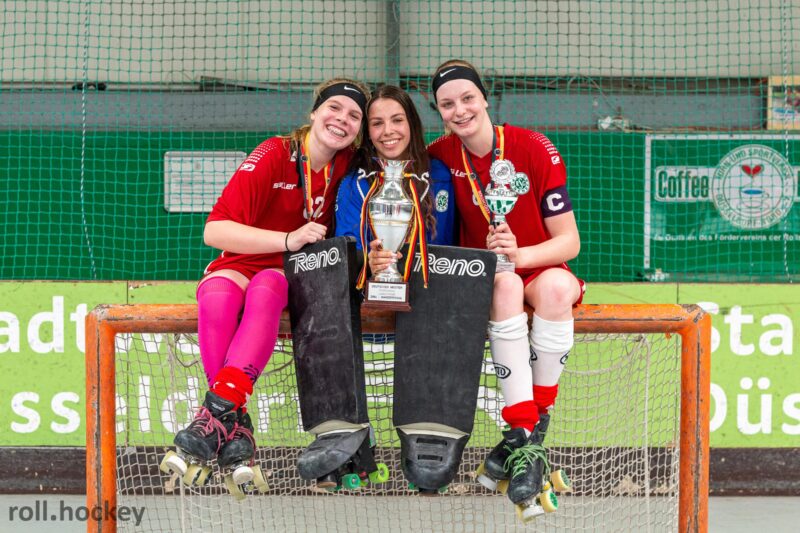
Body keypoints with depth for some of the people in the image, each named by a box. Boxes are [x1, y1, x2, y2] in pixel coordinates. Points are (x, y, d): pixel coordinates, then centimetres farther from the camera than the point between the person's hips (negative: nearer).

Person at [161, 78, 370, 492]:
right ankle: (236, 426, -37)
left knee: (264, 292, -36)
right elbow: (214, 231, -20)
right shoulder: (274, 156, -13)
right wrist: (288, 239, -28)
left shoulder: (346, 165, -1)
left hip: (295, 274, 1)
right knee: (217, 297, -37)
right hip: (239, 265, -1)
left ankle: (218, 410, -45)